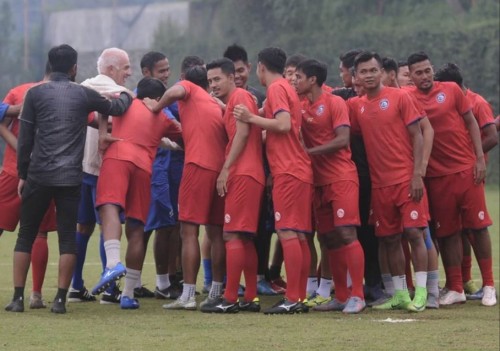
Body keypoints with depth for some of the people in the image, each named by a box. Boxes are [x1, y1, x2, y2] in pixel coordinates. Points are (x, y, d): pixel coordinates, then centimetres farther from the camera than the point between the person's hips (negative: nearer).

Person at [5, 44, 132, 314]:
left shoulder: (35, 94, 1)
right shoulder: (84, 95, 3)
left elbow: (25, 138, 2)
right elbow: (117, 108, 19)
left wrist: (22, 174, 10)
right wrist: (126, 96, 41)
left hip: (38, 176, 0)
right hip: (70, 177, 0)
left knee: (26, 235, 9)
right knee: (67, 238, 5)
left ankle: (18, 297, 5)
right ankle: (60, 299, 0)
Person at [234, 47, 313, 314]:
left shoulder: (276, 89, -7)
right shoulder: (288, 89, 22)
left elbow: (284, 124, -20)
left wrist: (251, 118, -13)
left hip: (288, 171, -10)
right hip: (299, 170, 10)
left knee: (288, 233, -12)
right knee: (298, 235, 9)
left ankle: (292, 299, -15)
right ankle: (300, 297, 11)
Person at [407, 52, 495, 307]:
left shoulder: (451, 90, 1)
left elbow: (471, 122, 5)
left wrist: (480, 157, -2)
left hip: (467, 170, 0)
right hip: (436, 176, 0)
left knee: (478, 226, 1)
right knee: (447, 233, 5)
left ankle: (489, 285, 8)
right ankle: (455, 289, 13)